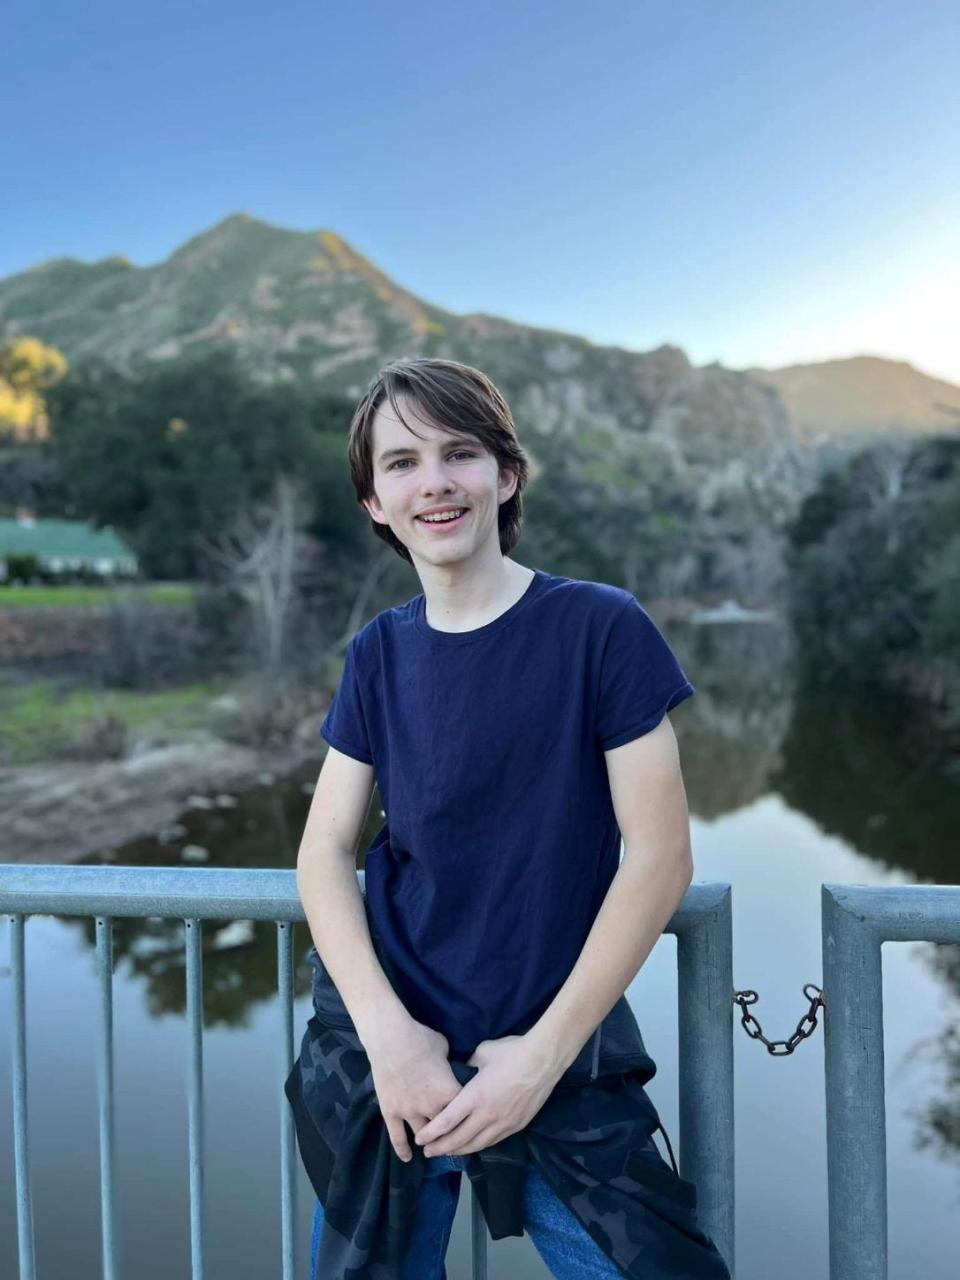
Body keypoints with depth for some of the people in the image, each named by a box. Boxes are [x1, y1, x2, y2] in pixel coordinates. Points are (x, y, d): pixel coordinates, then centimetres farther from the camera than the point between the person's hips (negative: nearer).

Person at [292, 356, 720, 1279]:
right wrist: (386, 1028, -13)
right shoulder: (377, 654, 2)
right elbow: (323, 851, 0)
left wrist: (543, 1053, -12)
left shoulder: (601, 627, -10)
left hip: (554, 1060, -2)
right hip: (390, 1052, 3)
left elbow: (659, 856, -11)